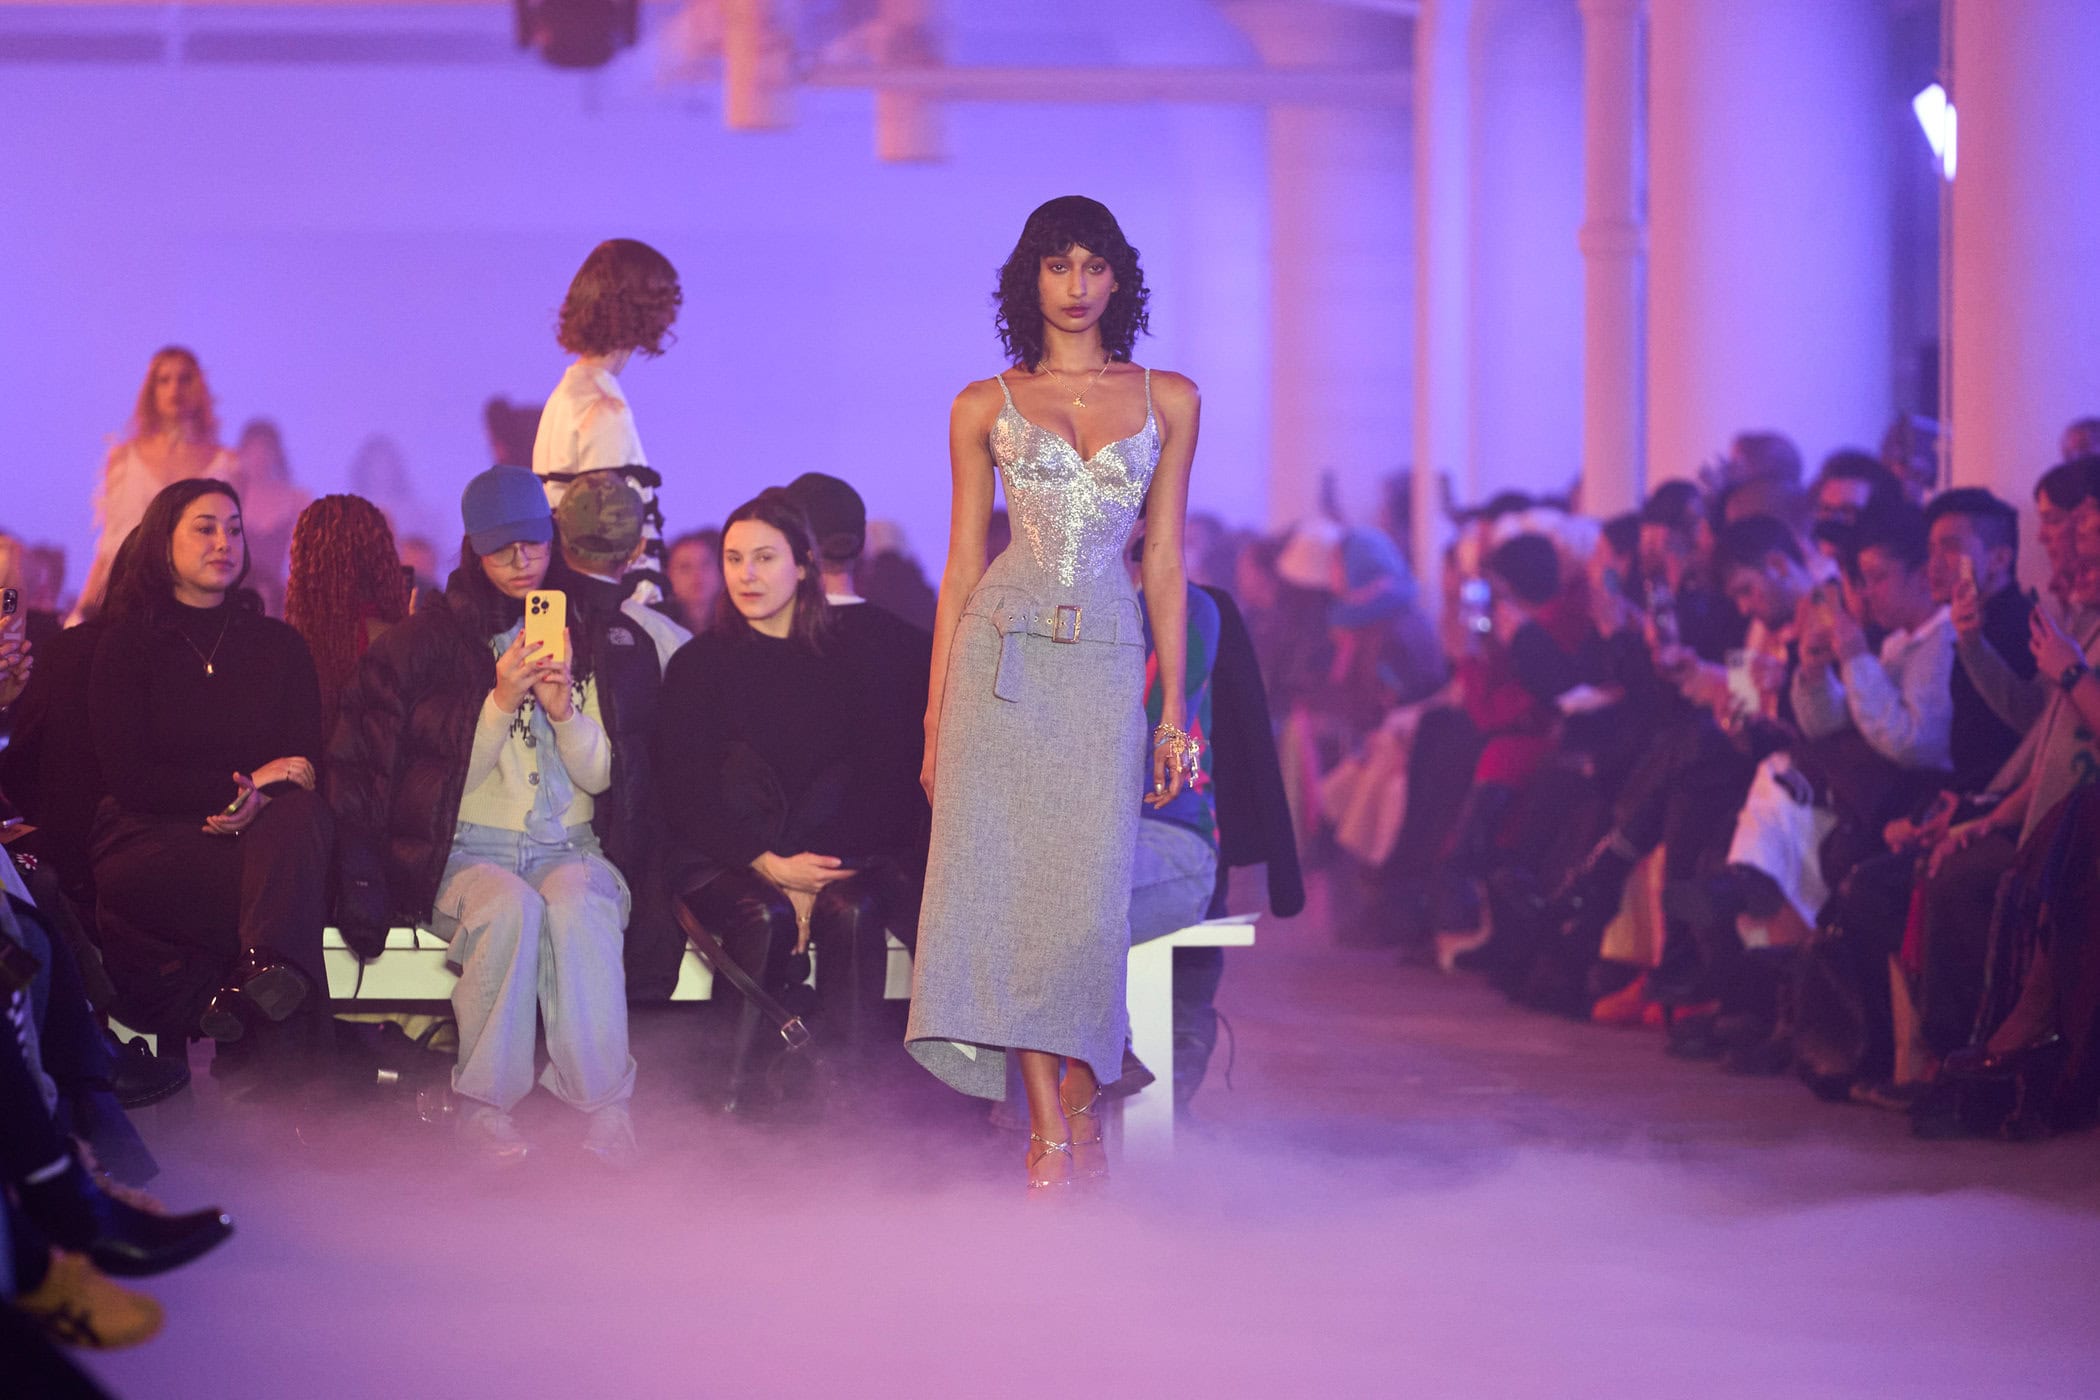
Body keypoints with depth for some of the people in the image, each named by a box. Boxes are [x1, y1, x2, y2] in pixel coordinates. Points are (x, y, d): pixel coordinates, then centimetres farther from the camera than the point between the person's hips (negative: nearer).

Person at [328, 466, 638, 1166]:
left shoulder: (588, 640, 14)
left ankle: (603, 1104, -35)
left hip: (568, 846, 1)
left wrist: (564, 708, -8)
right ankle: (487, 1104, -28)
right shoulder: (428, 642, 7)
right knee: (510, 906, -36)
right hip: (464, 851, -1)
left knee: (576, 904, -35)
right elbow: (442, 778, 2)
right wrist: (501, 702, -13)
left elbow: (600, 777, 10)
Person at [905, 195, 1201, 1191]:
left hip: (1106, 663, 0)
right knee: (1005, 877, -7)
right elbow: (961, 566, 9)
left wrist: (1173, 708, 6)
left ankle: (1076, 1116, 8)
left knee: (1087, 892, -6)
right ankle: (1050, 1127, -3)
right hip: (1001, 654, 0)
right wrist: (935, 716, 5)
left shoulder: (1167, 401, 10)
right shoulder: (985, 408, 7)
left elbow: (1165, 559, 10)